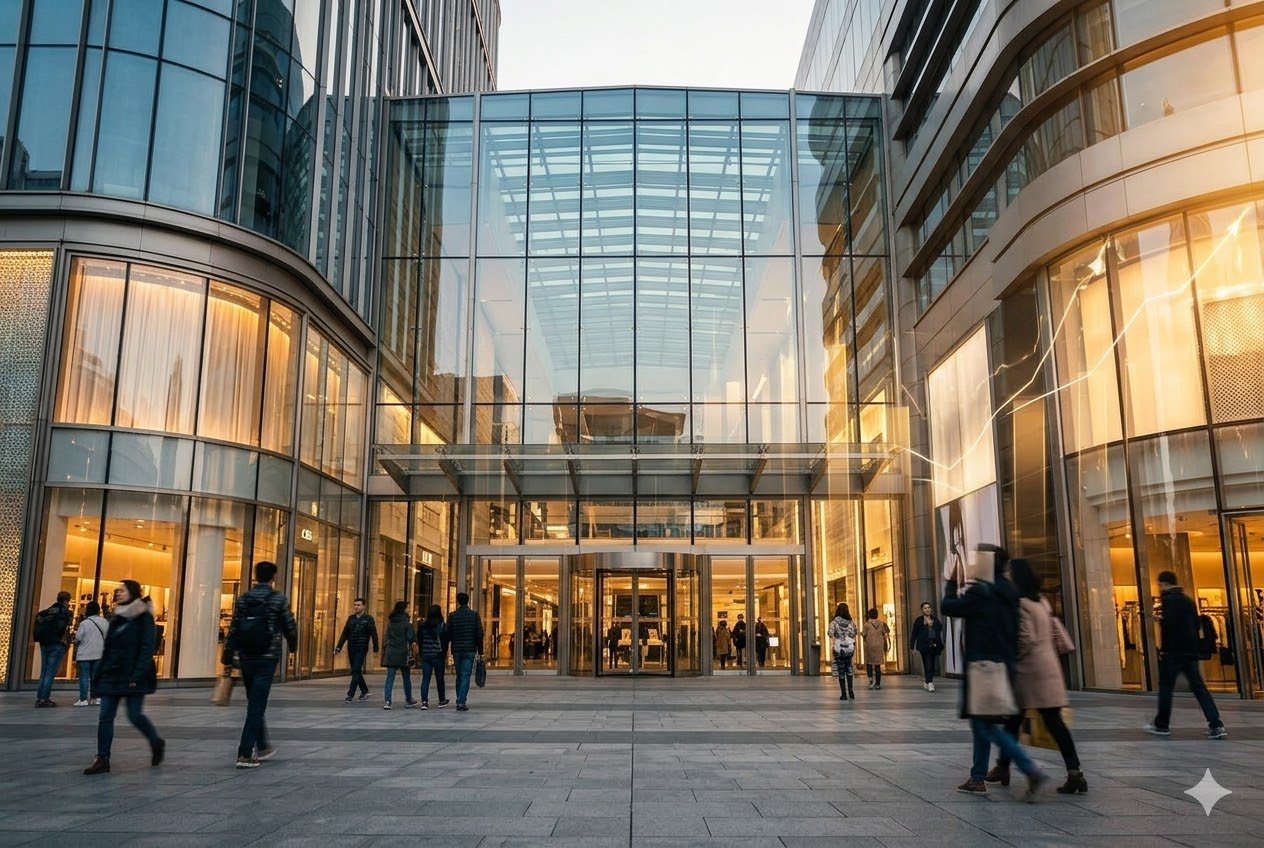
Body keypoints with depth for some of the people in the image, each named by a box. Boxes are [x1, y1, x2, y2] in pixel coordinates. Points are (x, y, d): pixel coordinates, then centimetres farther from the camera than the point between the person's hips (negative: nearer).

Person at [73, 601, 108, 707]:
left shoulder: (84, 623, -13)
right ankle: (95, 698, 12)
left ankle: (83, 699, -3)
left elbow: (78, 637, -10)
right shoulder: (105, 623, 2)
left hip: (85, 654, -5)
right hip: (99, 654, 5)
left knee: (84, 676, -1)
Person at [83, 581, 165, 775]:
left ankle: (157, 744, 19)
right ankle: (102, 759, 5)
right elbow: (108, 648, 16)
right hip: (111, 674, 7)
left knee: (135, 715, -5)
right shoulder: (117, 618, 14)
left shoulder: (144, 617, -6)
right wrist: (99, 675, 12)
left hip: (133, 676, -6)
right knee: (105, 717, 0)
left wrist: (137, 676, -20)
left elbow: (147, 649, -13)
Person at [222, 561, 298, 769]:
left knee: (255, 705, 18)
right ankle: (245, 754, -6)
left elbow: (233, 630, 1)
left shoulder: (242, 600, 5)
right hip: (267, 659, -4)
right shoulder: (279, 599, -6)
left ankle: (262, 747, 28)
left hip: (246, 659, 4)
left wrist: (227, 658, 4)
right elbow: (290, 627, -1)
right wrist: (293, 645, 18)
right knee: (256, 707, -2)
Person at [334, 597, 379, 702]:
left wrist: (375, 648, -9)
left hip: (361, 649, -6)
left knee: (356, 671, -11)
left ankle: (350, 694, -10)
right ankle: (364, 690, 25)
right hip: (351, 648, 6)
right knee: (356, 671, 11)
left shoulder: (368, 619, -4)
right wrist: (338, 647, 4)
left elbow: (374, 634, -5)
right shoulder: (351, 618, 10)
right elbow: (345, 634, 11)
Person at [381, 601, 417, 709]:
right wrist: (411, 625, -2)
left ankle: (387, 701, -10)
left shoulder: (390, 622, 6)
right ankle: (408, 700, 24)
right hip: (402, 653, -3)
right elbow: (412, 638, -12)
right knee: (406, 677, 12)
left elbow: (387, 637, 12)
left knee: (390, 677, 1)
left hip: (390, 653, 4)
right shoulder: (406, 622, -10)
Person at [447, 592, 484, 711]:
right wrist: (480, 651, 2)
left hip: (456, 650, 2)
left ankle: (460, 701, 15)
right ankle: (461, 702, -13)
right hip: (469, 650, -2)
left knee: (459, 676, 13)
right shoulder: (474, 615, -1)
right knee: (465, 676, -3)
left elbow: (448, 635, 3)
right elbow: (479, 634, -3)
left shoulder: (452, 616, 2)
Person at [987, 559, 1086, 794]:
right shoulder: (1042, 600, 12)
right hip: (1050, 666, 7)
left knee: (1013, 720, 6)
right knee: (1054, 720, 2)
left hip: (1028, 669, -7)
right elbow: (1052, 632, 18)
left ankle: (1003, 768, 18)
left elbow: (1026, 639, -17)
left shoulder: (1020, 603, -13)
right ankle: (1074, 772, -7)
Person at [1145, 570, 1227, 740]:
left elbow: (1168, 625, -19)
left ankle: (1162, 725, 11)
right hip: (1190, 652, 7)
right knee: (1198, 687, 7)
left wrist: (1163, 648, -7)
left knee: (1166, 687, 3)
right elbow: (1196, 624, 16)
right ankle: (1216, 726, -1)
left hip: (1173, 652, -7)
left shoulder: (1168, 600, -10)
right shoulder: (1187, 600, 14)